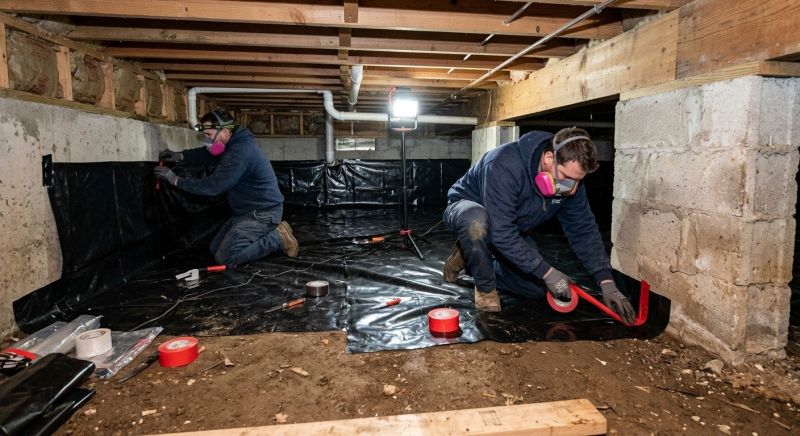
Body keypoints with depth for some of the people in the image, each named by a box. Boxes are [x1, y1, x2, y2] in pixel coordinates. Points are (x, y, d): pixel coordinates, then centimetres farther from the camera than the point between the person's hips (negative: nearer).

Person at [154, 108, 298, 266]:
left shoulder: (240, 152, -25)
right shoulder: (235, 144, 7)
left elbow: (212, 186, -25)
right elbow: (206, 153, 23)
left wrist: (176, 180, -16)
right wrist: (180, 155, 6)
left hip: (263, 212, -10)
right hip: (249, 211, 10)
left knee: (224, 257, -16)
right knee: (215, 248, 12)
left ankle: (278, 237, -6)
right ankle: (269, 232, 12)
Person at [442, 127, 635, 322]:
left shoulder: (570, 177, -16)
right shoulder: (505, 165, -39)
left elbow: (584, 229, -10)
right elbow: (501, 232, -41)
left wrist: (606, 282, -18)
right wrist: (547, 272, -36)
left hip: (510, 231, 7)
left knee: (536, 289, 2)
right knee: (476, 220, -43)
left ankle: (472, 258, 18)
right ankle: (485, 288, -15)